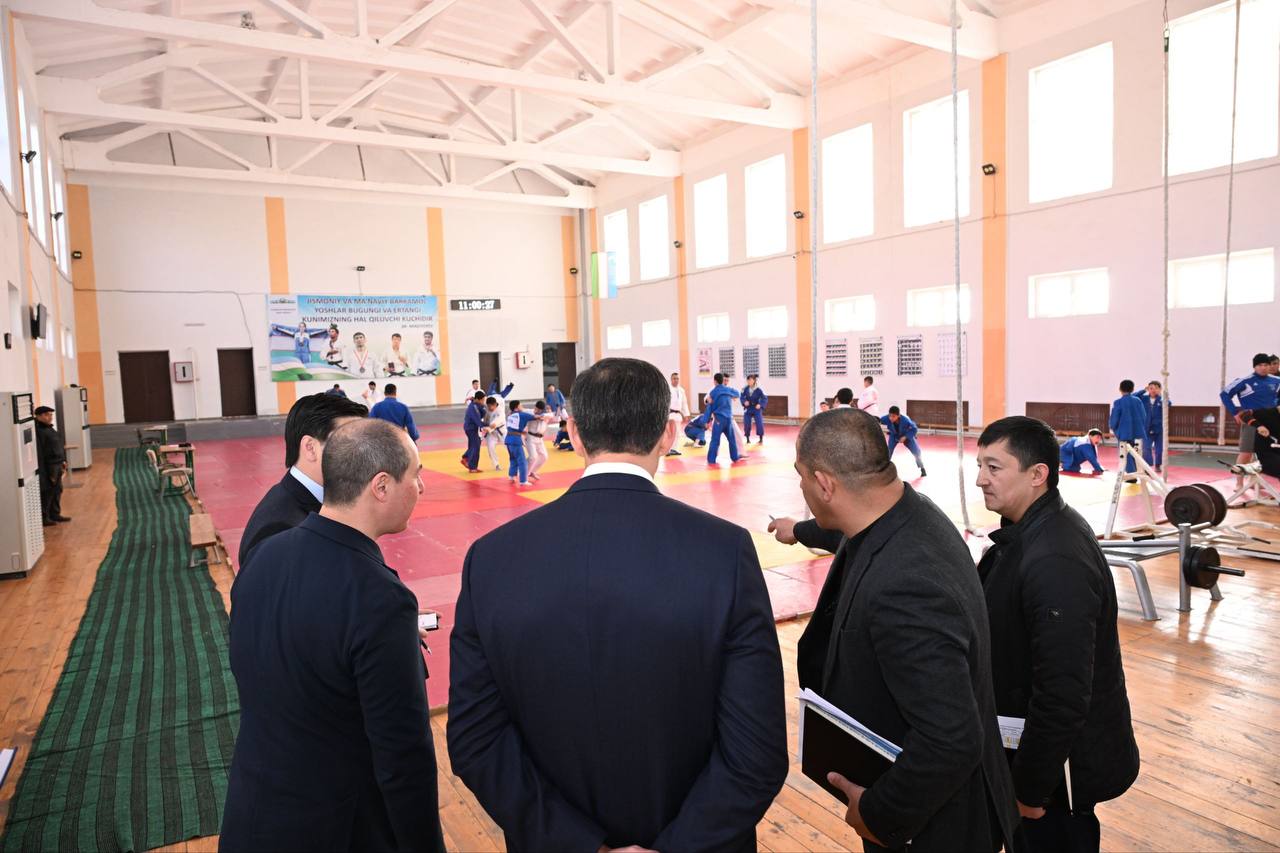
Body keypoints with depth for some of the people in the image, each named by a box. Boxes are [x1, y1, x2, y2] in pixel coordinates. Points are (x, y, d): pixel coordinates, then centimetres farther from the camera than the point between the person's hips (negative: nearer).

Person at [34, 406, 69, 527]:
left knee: (57, 490, 16)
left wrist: (63, 461, 15)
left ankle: (55, 514, 26)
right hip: (48, 466, -10)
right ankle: (43, 518, 5)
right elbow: (39, 453, -21)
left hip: (57, 464, 10)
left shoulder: (49, 428, 13)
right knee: (47, 492, -3)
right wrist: (43, 471, -23)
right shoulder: (38, 431, -17)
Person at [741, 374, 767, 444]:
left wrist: (760, 404, -26)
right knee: (746, 424, 0)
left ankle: (761, 439, 9)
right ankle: (748, 439, 17)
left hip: (756, 409, -2)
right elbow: (742, 397, 0)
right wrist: (744, 401, -19)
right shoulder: (745, 389, -8)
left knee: (759, 424, -8)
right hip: (748, 409, 3)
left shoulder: (758, 390, -17)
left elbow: (765, 399, -13)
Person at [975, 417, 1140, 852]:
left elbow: (1062, 697, -30)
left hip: (1065, 763, -9)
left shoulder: (1055, 563, -31)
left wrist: (1029, 790, -19)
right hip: (1040, 744, 9)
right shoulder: (1035, 529, -1)